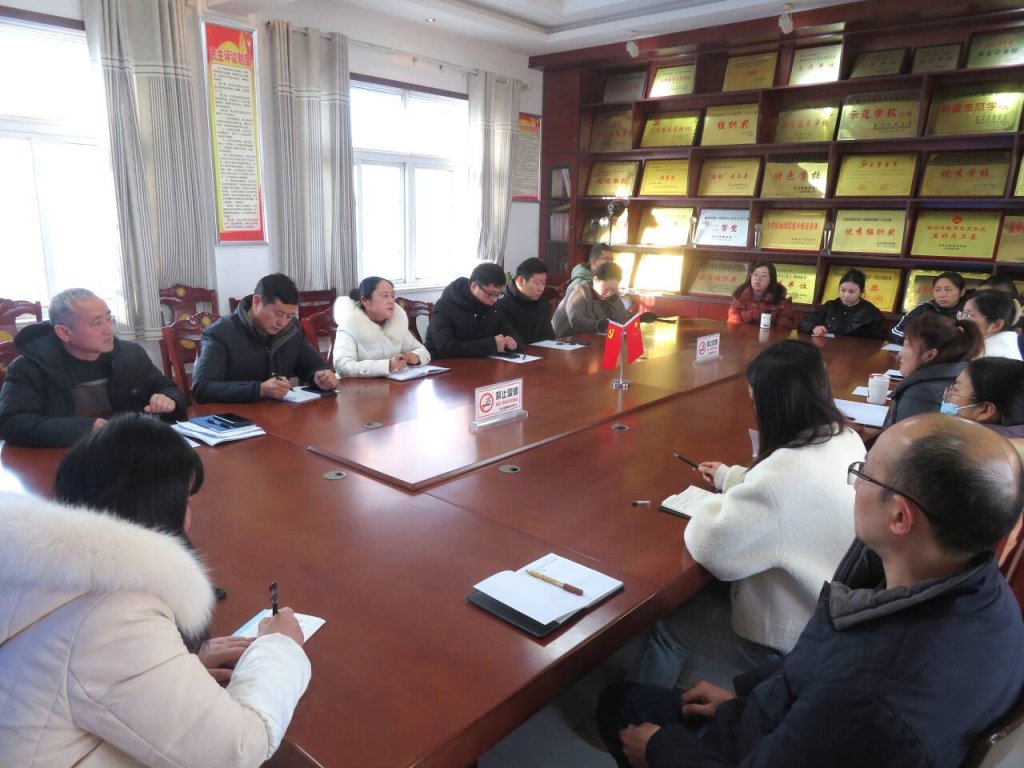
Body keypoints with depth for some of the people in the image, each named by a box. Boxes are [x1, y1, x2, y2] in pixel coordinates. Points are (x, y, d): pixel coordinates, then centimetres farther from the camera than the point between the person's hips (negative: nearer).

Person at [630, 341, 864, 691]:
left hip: (795, 643, -8)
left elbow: (707, 547, -27)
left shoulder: (790, 470, -35)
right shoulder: (846, 440, -5)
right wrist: (730, 477, 19)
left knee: (668, 625, 10)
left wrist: (715, 502, -8)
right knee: (699, 596, 21)